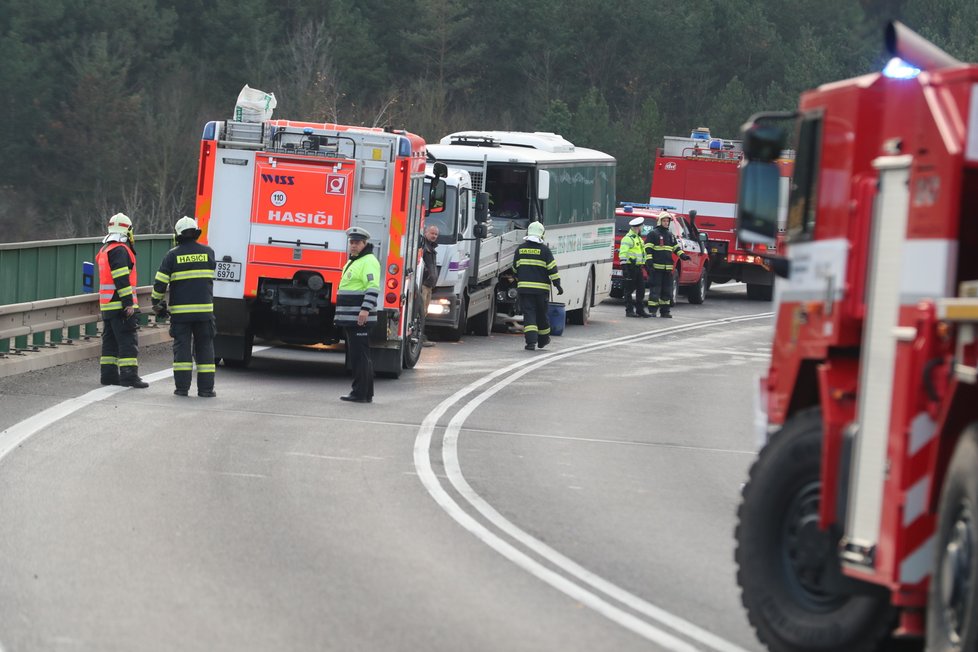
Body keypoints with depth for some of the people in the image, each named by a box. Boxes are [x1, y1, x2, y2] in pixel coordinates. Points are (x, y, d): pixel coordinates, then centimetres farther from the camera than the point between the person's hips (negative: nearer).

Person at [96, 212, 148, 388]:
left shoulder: (104, 251, 18)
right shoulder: (120, 250, -13)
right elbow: (122, 279, -20)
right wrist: (129, 303, -20)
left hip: (107, 306, 10)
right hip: (120, 305, -9)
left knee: (110, 340, 13)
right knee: (128, 341, -9)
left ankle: (108, 374, 13)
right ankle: (129, 375, -13)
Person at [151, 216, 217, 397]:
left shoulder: (173, 255, -2)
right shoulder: (208, 252, 3)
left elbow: (160, 282, -5)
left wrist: (157, 303, 9)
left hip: (180, 311, -1)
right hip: (204, 309, 1)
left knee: (182, 347, 3)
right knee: (204, 348, 6)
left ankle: (182, 387, -1)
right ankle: (206, 388, 4)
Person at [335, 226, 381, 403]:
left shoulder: (369, 261, -10)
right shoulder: (353, 262, 22)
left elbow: (373, 287, -20)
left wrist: (365, 309, -29)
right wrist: (341, 315, 30)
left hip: (360, 318, -11)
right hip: (350, 319, 11)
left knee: (360, 356, -10)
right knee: (356, 356, 12)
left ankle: (360, 393, -10)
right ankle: (366, 394, 16)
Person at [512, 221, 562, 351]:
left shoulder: (520, 249, 5)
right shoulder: (544, 250, -5)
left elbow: (515, 268, 14)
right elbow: (552, 268, -7)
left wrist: (519, 280, 30)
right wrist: (557, 284, -1)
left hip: (524, 287, 1)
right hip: (541, 288, -1)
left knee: (528, 314, -3)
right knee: (541, 314, 14)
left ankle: (531, 341, -17)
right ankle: (543, 340, 30)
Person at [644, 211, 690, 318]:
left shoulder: (670, 235, 19)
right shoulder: (653, 234, -2)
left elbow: (676, 247, 25)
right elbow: (648, 249, -7)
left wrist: (682, 255, 8)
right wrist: (649, 261, -17)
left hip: (667, 267, 7)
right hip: (656, 267, -7)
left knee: (667, 289, 7)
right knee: (655, 289, -8)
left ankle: (665, 310, 13)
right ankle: (652, 310, -6)